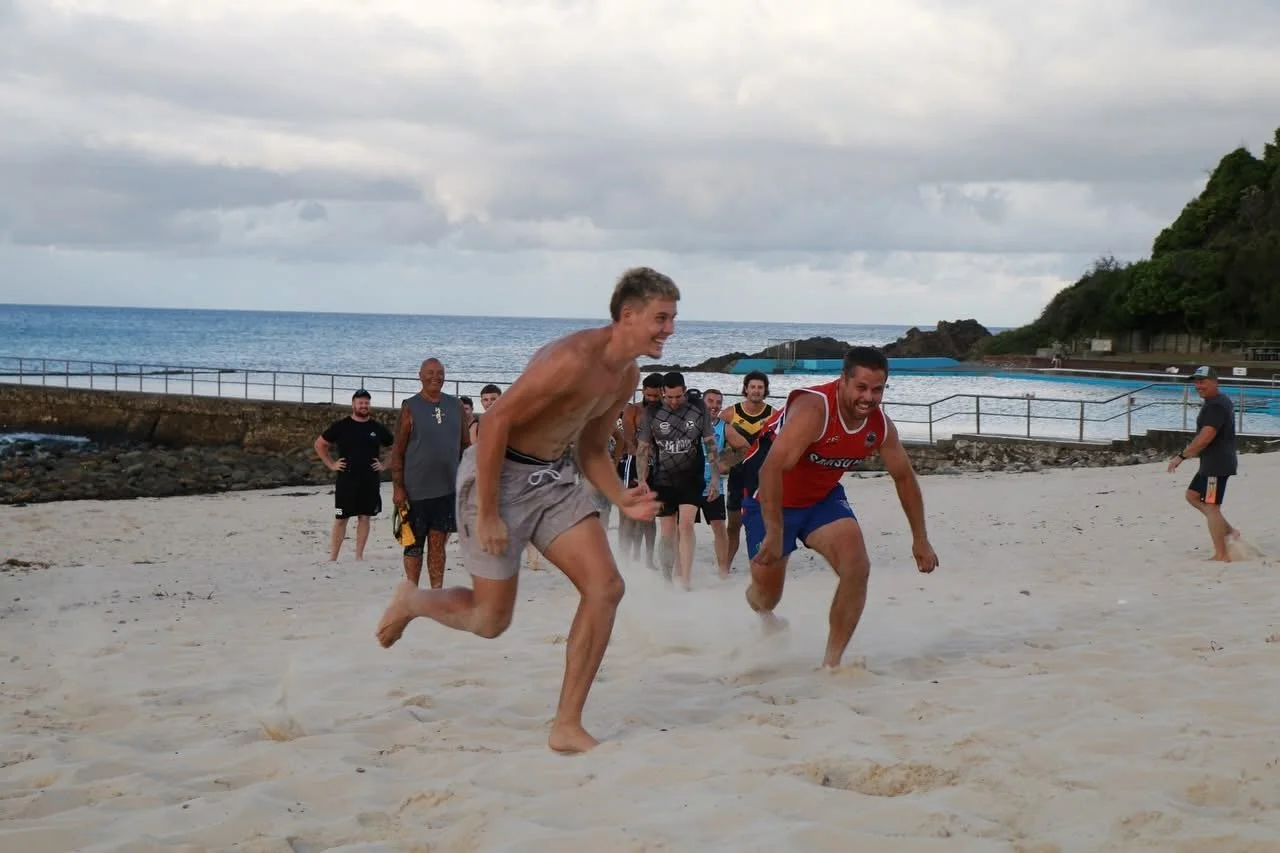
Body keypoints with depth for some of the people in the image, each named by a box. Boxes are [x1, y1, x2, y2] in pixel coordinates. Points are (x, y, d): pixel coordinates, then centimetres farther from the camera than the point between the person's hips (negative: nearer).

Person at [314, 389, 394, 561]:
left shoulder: (377, 428, 5)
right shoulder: (341, 426, 1)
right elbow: (320, 444, 9)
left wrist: (385, 465, 5)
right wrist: (331, 464, 2)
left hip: (370, 481, 2)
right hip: (346, 480, -2)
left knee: (364, 518, 5)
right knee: (340, 519, -1)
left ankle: (359, 556, 12)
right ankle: (332, 557, 2)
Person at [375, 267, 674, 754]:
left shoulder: (627, 377, 3)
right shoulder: (571, 360, -27)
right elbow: (496, 420, -25)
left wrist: (621, 500, -4)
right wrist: (488, 514, -23)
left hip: (555, 477, 8)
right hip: (499, 474, -8)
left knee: (605, 587, -9)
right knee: (491, 619, 3)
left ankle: (567, 727, -3)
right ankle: (411, 601, 36)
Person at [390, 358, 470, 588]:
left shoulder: (455, 405, 9)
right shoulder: (410, 407, -3)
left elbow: (466, 444, 14)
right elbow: (398, 450, -3)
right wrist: (397, 487, -9)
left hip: (448, 487, 3)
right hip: (416, 489, -3)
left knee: (438, 543, 5)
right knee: (415, 543, 4)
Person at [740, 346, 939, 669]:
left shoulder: (881, 426, -12)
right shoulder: (813, 409, -34)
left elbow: (904, 477, 5)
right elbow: (771, 469, -40)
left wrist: (920, 539, 7)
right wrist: (774, 535, -42)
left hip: (823, 497, 5)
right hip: (771, 498, -5)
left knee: (857, 568, -17)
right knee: (766, 592, 7)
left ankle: (831, 662, -5)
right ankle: (763, 615, 48)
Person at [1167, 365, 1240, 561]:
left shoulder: (1216, 406, -19)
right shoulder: (1218, 401, 15)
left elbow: (1205, 437, -26)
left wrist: (1182, 456, -22)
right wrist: (1194, 451, 26)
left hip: (1217, 465, -11)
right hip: (1211, 463, 11)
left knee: (1211, 507, -8)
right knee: (1192, 495, 18)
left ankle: (1221, 556, -6)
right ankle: (1229, 531, 18)